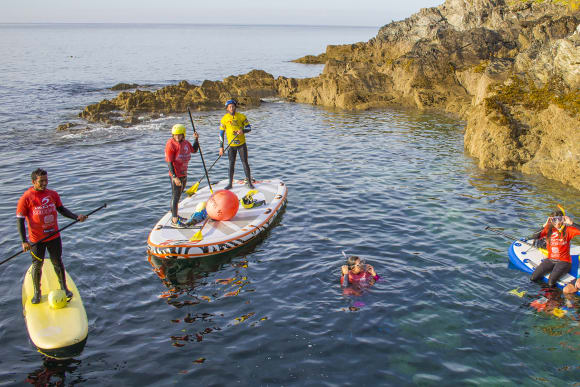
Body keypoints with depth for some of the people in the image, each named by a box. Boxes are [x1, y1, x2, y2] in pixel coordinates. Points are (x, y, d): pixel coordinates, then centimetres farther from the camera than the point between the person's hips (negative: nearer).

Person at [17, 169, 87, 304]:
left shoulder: (53, 194, 1)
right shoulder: (26, 198, -12)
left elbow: (61, 209, 13)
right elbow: (20, 220, -10)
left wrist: (76, 217, -3)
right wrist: (24, 241, -16)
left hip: (54, 236, 3)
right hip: (36, 240, -3)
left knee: (58, 263, 11)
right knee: (37, 265, 9)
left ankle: (64, 288, 26)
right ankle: (37, 292, 28)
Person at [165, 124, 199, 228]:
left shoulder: (186, 142, 5)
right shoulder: (170, 144, -17)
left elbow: (194, 150, 24)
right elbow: (169, 162, -20)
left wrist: (196, 139, 8)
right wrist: (175, 177, -26)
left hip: (184, 174, 8)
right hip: (175, 176, -8)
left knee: (178, 195, 19)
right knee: (175, 196, -2)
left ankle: (175, 215, 35)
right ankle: (174, 220, 4)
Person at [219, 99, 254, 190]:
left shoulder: (241, 116, -2)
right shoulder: (224, 119, -2)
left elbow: (249, 128, 3)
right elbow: (221, 134, 2)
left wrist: (243, 131, -20)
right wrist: (221, 147, -2)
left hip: (242, 144, 0)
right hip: (231, 145, 0)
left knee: (245, 163, 0)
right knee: (231, 164, 5)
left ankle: (249, 182, 9)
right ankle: (230, 183, 15)